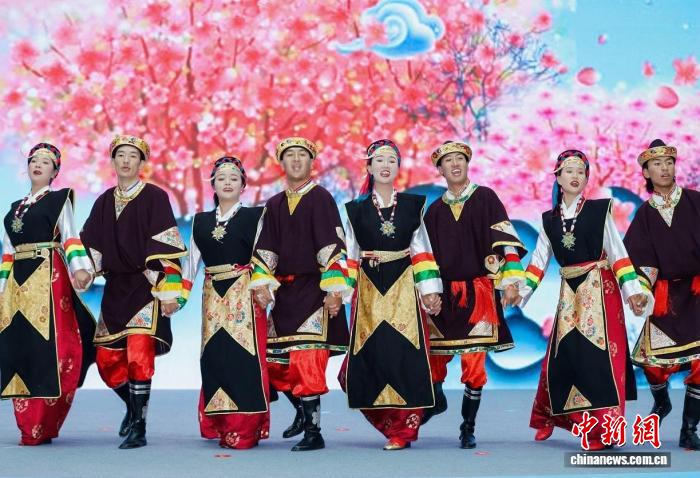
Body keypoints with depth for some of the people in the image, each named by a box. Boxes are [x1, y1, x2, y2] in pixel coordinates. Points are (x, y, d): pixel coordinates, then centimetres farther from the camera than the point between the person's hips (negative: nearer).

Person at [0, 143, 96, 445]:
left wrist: (79, 267, -25)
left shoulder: (59, 200, 5)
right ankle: (29, 426, 8)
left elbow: (70, 237, -9)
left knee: (46, 348, -10)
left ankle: (42, 427, -7)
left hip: (48, 279, -6)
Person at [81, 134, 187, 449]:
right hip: (115, 288, 5)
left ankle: (138, 428, -3)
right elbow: (89, 245, 14)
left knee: (138, 356, -14)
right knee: (108, 360, 5)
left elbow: (167, 248, -8)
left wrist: (169, 291, -14)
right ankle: (133, 406, 32)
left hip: (146, 287, -5)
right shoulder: (104, 202, 13)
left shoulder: (155, 197, -3)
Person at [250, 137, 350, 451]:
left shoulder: (321, 198, -2)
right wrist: (261, 284, -2)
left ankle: (313, 431, -3)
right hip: (283, 292, 6)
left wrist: (334, 290, -14)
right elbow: (265, 249, 12)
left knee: (307, 360, -11)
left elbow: (333, 246, -8)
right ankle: (303, 411, 29)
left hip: (313, 289, -6)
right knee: (274, 358, 7)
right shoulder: (274, 205, 14)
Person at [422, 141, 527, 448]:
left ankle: (468, 428, 9)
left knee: (474, 362, -5)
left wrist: (511, 281, -13)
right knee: (432, 354, 5)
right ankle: (436, 400, 35)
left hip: (478, 292, -3)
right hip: (443, 293, 3)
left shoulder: (485, 198, 2)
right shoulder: (435, 210, 11)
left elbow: (505, 241, -5)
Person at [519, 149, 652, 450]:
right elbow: (539, 259, 12)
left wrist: (632, 289, -10)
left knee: (599, 353, -10)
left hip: (599, 288, -3)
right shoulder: (549, 219, 9)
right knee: (561, 354, 5)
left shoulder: (599, 210, -1)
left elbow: (617, 251, -3)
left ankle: (604, 428, -7)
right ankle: (550, 415, 24)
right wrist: (521, 291, 4)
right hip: (569, 292, 3)